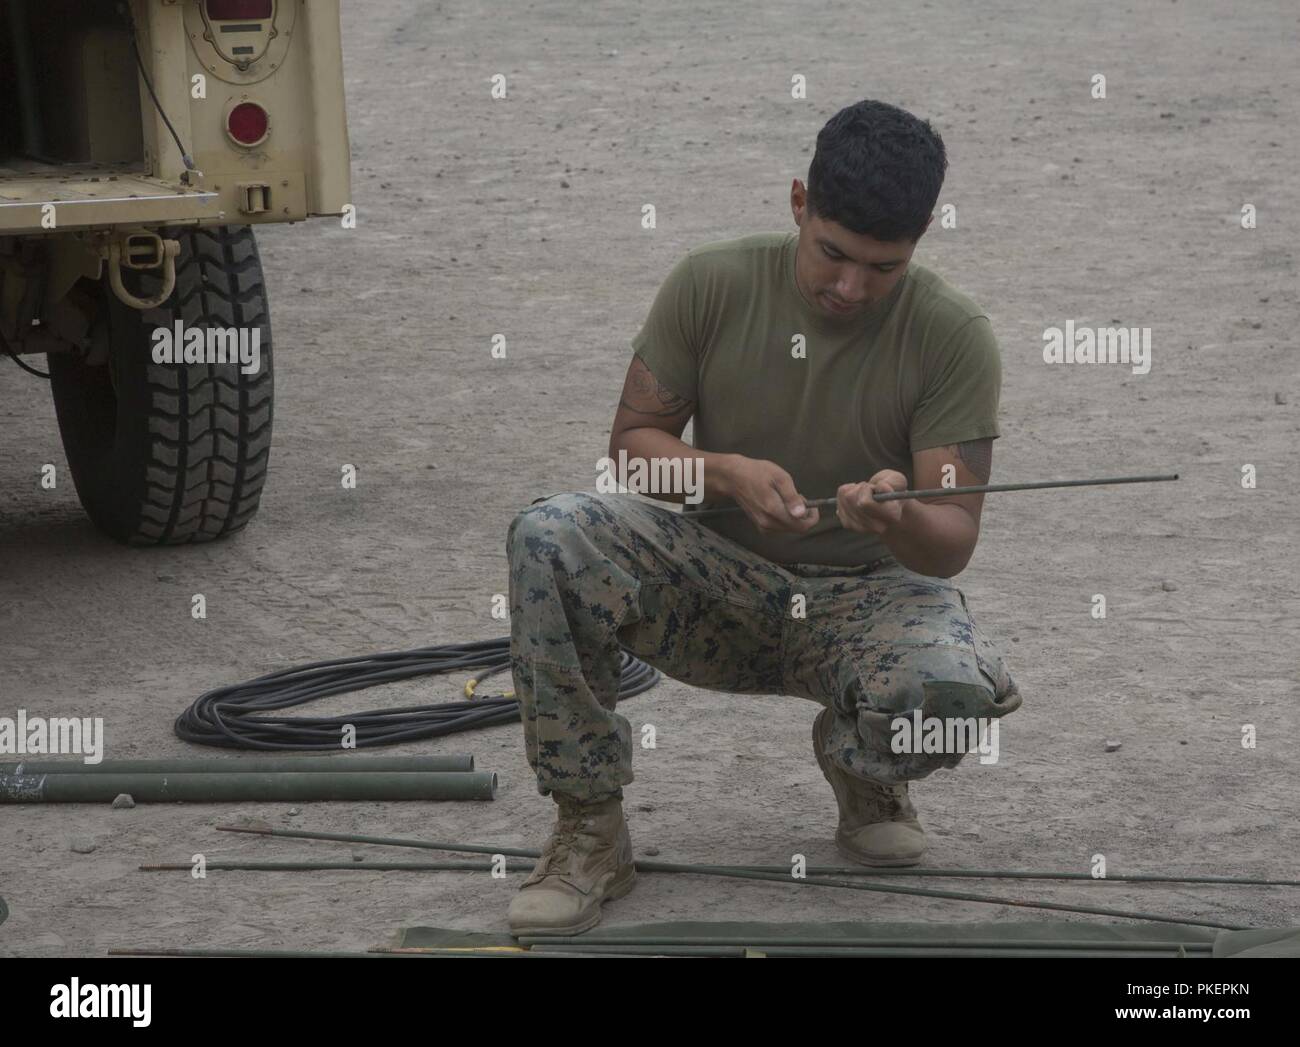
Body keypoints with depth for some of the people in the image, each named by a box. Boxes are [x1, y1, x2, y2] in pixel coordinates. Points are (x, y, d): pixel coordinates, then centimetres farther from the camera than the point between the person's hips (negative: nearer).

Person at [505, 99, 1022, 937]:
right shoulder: (712, 286, -9)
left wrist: (902, 519, -38)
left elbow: (951, 545, -13)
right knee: (550, 538, -28)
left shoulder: (953, 336, -12)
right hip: (721, 585, 1)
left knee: (952, 692, -37)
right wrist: (728, 474, -24)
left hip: (872, 593, -1)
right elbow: (633, 440, -1)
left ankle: (862, 765, 5)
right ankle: (591, 833, -15)